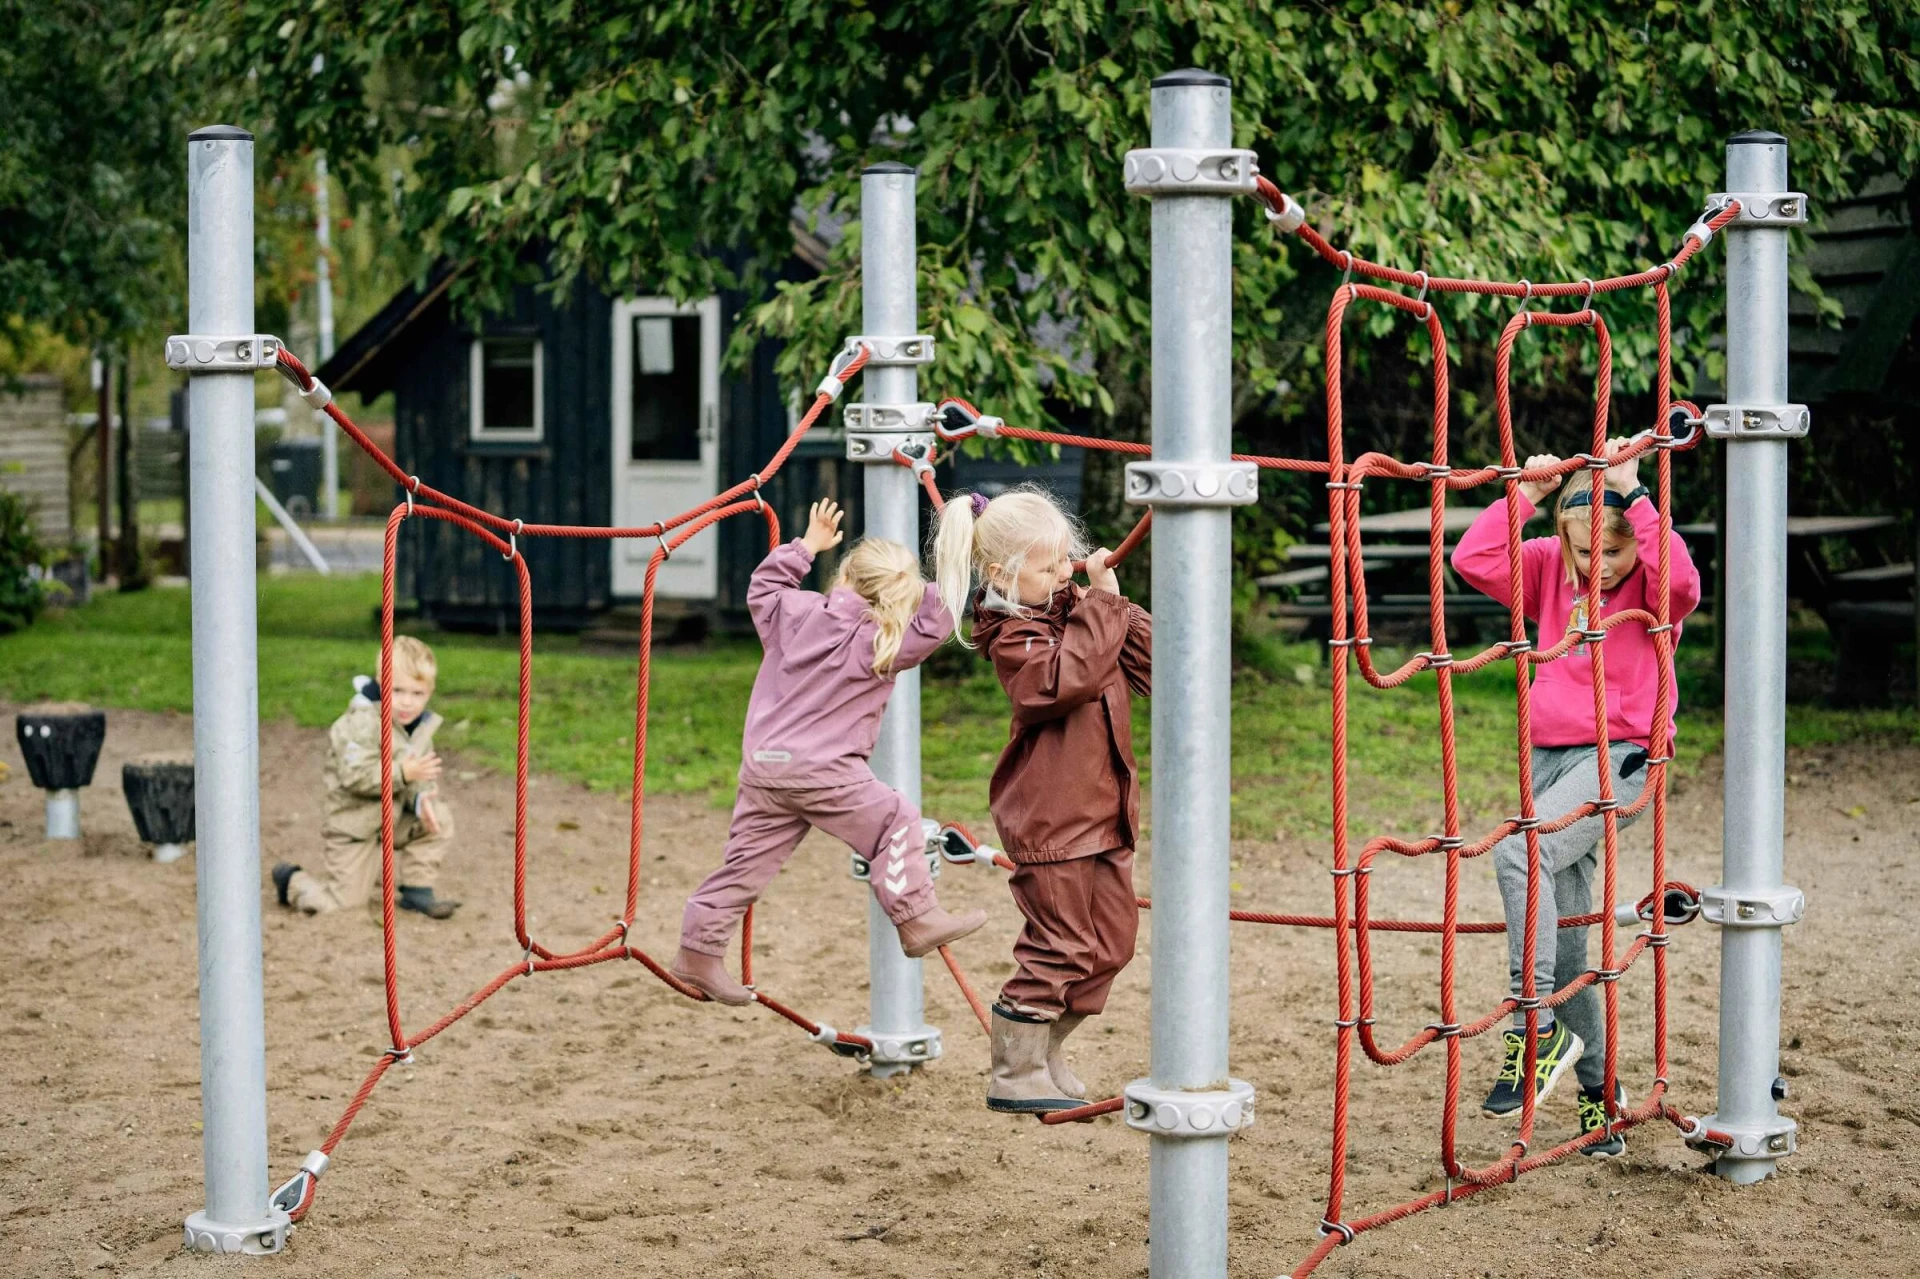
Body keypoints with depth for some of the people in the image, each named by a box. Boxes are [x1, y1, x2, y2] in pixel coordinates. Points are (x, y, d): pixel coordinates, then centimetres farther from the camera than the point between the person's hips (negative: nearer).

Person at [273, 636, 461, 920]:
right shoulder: (362, 724, -23)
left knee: (439, 818, -16)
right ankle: (292, 879, 24)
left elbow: (423, 776, -1)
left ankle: (417, 891, -1)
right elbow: (355, 776, -31)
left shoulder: (421, 726, 0)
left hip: (394, 820, 6)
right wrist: (402, 773, -37)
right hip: (353, 826, -6)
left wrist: (422, 798, -24)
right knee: (342, 903, -8)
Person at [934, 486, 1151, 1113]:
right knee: (1061, 948, -4)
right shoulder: (1015, 636, -13)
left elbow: (1147, 665, 8)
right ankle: (1014, 1075, 8)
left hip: (1104, 813, 8)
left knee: (1111, 943, 13)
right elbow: (1067, 677, -31)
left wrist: (1114, 599, -7)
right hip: (1050, 819, -8)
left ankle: (1045, 1055, 28)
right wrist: (1101, 606, -26)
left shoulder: (1077, 608, 10)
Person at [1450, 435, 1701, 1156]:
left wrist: (1632, 494, -25)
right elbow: (1472, 559, -2)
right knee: (1563, 939, 8)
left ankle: (1537, 1035, -25)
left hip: (1618, 756, -6)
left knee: (1520, 853, -31)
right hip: (1550, 754, 6)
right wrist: (1526, 493, -8)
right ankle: (1597, 1087, 20)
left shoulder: (1649, 583, -5)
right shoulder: (1550, 569, 8)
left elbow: (1681, 582, -29)